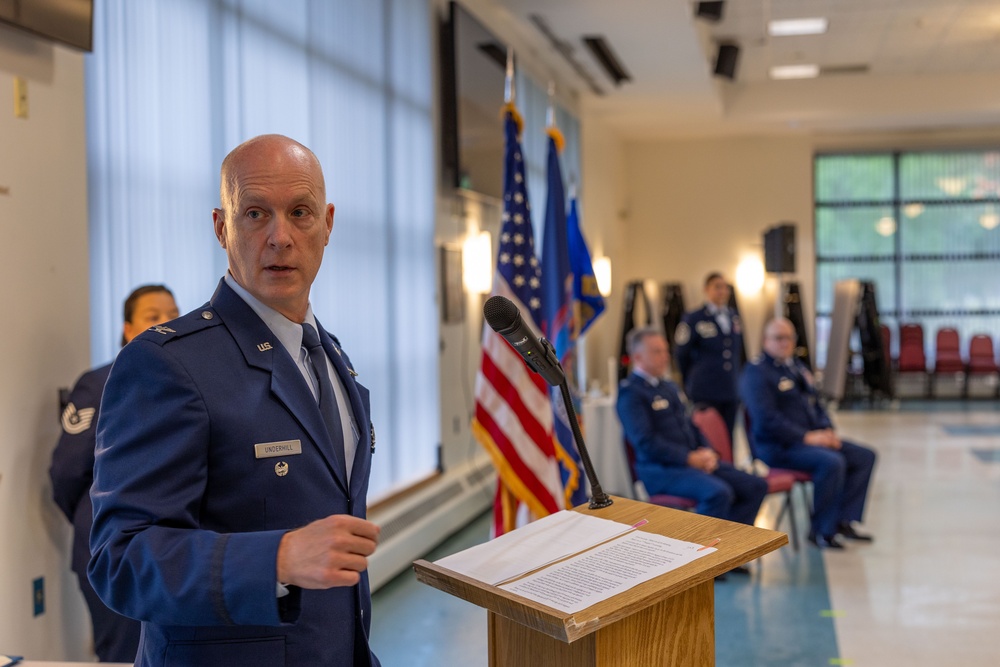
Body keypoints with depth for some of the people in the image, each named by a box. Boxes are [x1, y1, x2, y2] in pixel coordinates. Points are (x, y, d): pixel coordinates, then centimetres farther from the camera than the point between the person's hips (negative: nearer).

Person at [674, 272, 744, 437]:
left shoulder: (734, 318, 12)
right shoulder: (693, 319, -4)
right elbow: (682, 354, 1)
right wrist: (690, 382, 8)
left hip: (731, 392, 5)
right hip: (705, 393, -5)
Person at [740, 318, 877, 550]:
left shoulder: (796, 366, 17)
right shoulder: (757, 372, -11)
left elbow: (816, 404, 22)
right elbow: (766, 419, -21)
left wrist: (828, 431, 2)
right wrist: (807, 437, -21)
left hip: (811, 438, 9)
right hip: (778, 446, -9)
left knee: (864, 456, -2)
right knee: (832, 462, -31)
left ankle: (843, 521, -1)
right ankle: (822, 531, -16)